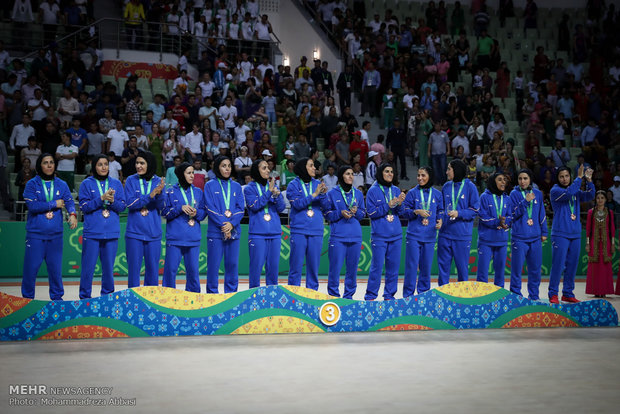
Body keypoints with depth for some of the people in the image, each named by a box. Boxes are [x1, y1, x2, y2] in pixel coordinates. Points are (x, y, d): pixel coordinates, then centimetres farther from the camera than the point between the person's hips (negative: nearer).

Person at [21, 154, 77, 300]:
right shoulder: (32, 184, 0)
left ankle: (57, 296, 20)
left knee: (56, 266, 6)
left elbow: (69, 201, -4)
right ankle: (27, 297, 15)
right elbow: (32, 206, -12)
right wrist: (54, 204, -8)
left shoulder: (61, 185, 9)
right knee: (31, 266, 0)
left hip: (55, 233, 2)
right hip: (35, 233, -2)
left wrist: (72, 214, -24)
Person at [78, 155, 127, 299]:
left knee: (108, 266, 7)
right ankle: (85, 297, 9)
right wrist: (101, 198, -16)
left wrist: (113, 201, -14)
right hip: (92, 232, -2)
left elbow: (122, 206, 6)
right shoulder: (86, 184, 4)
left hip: (111, 232, 2)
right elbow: (84, 206, -5)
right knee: (88, 267, -1)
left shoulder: (116, 183, 11)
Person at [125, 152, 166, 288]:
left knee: (153, 268, 7)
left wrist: (159, 194, -20)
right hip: (134, 232, -1)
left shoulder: (158, 182, 5)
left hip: (153, 232, 1)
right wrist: (150, 196, -20)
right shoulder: (131, 180, 1)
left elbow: (161, 207, -1)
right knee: (134, 268, 3)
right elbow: (130, 203, -9)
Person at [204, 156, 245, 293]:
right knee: (214, 264, -3)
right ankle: (212, 293, 5)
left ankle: (231, 292, 14)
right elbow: (210, 208, -5)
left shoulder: (236, 186, 14)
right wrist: (222, 225, -13)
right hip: (215, 230, -3)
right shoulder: (210, 185, 5)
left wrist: (231, 224, -10)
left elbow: (241, 208, 6)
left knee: (233, 264, 4)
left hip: (233, 230, 3)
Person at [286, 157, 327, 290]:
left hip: (316, 230, 3)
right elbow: (298, 204, -11)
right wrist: (314, 194, -16)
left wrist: (323, 194, -13)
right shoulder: (294, 185, 2)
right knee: (296, 264, -1)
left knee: (314, 263, 6)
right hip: (299, 229, -3)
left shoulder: (317, 184, 11)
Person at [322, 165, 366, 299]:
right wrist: (340, 213, -13)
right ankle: (333, 295, 4)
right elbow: (326, 213, 2)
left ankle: (349, 295, 15)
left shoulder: (358, 193, 13)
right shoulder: (332, 193, 2)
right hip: (338, 236, -4)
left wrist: (356, 211, -5)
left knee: (352, 267, 5)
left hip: (355, 236, 4)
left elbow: (363, 214, 16)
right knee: (335, 266, -6)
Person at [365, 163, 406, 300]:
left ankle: (389, 295, 16)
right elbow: (371, 212, -8)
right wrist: (388, 205, -17)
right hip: (379, 235, -5)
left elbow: (400, 213, 10)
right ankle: (370, 296, 5)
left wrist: (399, 204, -11)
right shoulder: (373, 191, -1)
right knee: (377, 266, -5)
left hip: (396, 235, 5)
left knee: (394, 265, 6)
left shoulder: (396, 190, 12)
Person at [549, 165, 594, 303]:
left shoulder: (576, 191, 14)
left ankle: (568, 294, 16)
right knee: (558, 264, -9)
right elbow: (568, 193, -21)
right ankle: (553, 294, -3)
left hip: (575, 234, 6)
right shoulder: (555, 191, -3)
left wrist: (589, 180, -12)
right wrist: (579, 178, -19)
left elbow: (589, 196, 0)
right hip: (560, 234, -6)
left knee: (572, 265, 8)